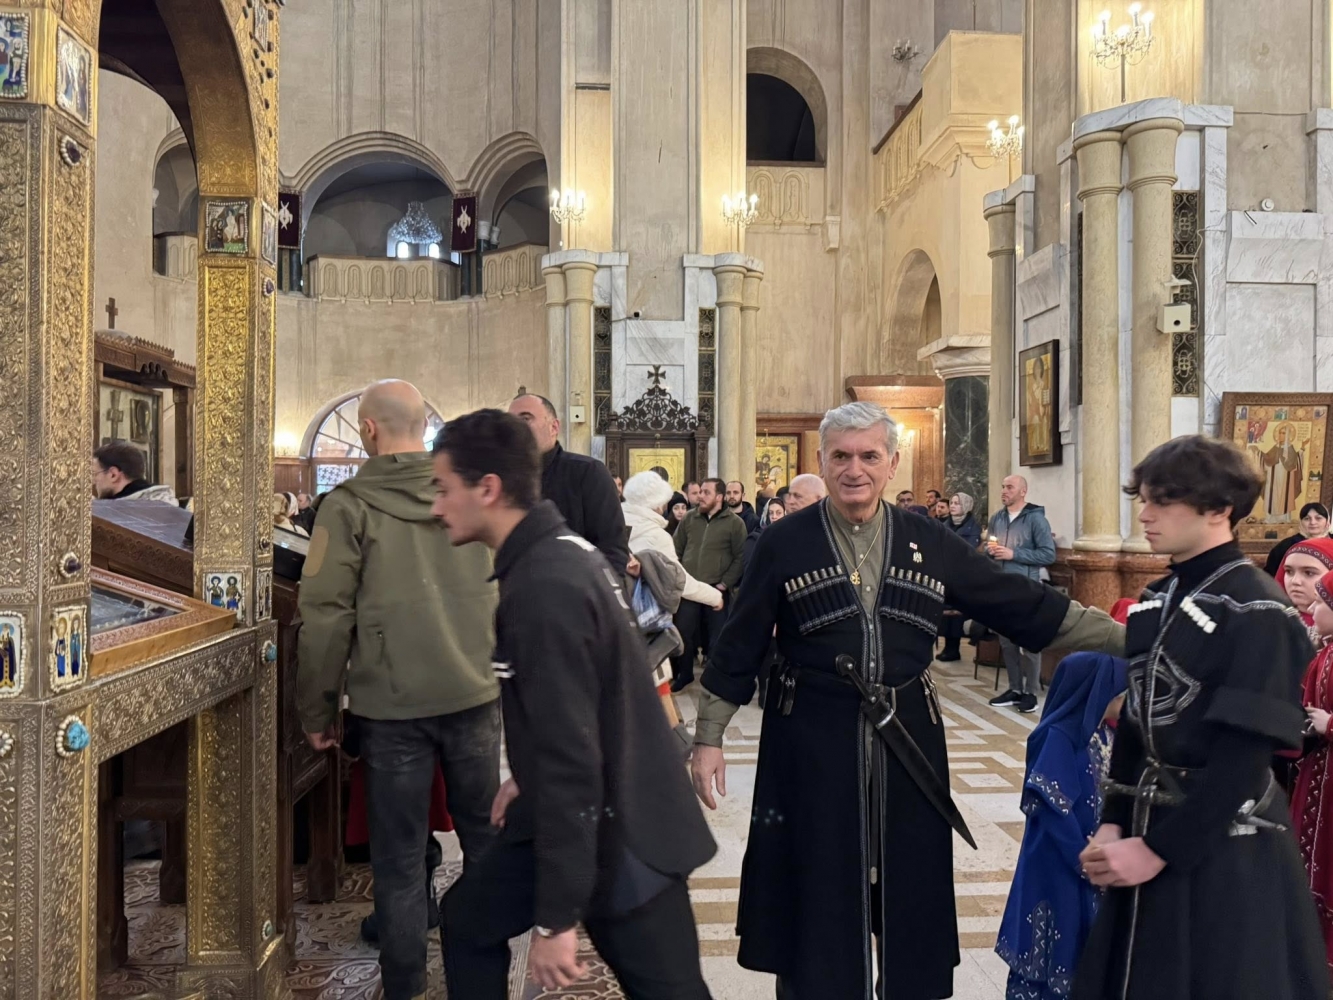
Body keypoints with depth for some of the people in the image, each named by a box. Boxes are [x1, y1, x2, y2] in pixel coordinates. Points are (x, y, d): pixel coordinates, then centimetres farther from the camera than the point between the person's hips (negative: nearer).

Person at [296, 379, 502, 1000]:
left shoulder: (349, 506, -9)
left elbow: (326, 616, -8)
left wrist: (317, 711, 1)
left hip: (393, 704, -3)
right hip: (475, 694, 3)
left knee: (399, 856, 10)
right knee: (485, 836, 17)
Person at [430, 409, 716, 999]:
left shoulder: (543, 588, -26)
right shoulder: (560, 551, 5)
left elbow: (572, 757, -28)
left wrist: (555, 919, -24)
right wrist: (528, 779, 25)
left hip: (614, 835, -9)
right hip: (621, 811, 9)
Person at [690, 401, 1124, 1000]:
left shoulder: (929, 542, 3)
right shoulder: (784, 542, -4)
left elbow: (1026, 606, 5)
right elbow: (739, 647, -1)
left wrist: (1129, 640, 1)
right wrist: (708, 738, -2)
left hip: (906, 741, 3)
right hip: (812, 742, -2)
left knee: (911, 896, 13)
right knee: (812, 900, 8)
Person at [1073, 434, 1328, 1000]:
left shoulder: (1258, 613, -16)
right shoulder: (1156, 602, 6)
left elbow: (1243, 755, -20)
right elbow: (1135, 722, 8)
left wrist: (1158, 847, -18)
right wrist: (1113, 824, 0)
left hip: (1223, 844, -7)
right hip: (1150, 826, 7)